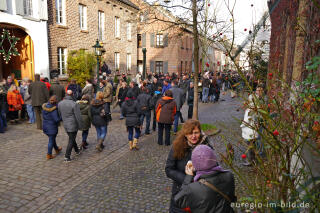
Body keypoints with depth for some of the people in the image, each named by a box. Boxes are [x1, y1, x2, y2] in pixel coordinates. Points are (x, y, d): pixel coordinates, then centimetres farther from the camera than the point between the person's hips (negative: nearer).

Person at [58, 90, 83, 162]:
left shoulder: (60, 103, -1)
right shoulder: (74, 104, -20)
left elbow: (59, 114, 9)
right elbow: (78, 117, -17)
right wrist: (80, 126, -5)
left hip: (65, 125, 6)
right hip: (73, 125, -6)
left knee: (72, 138, 23)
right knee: (71, 140, 4)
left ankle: (77, 150, 40)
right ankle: (67, 156, 5)